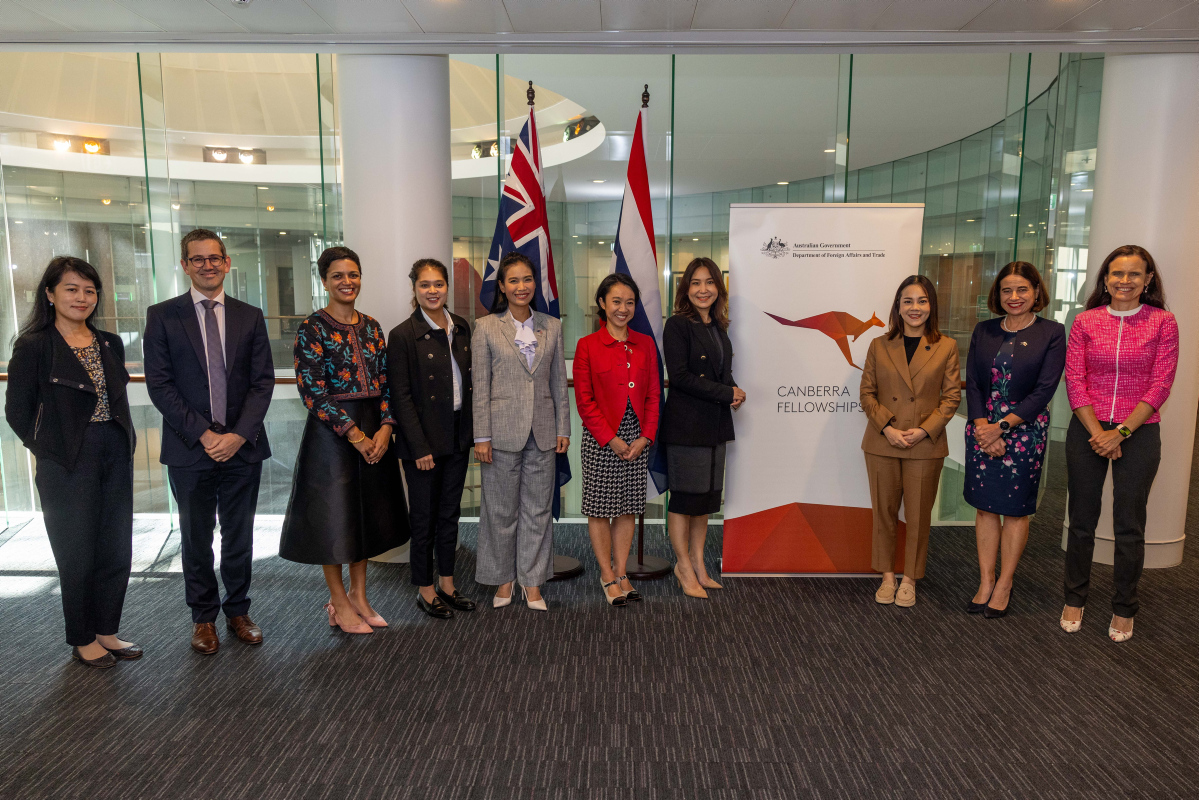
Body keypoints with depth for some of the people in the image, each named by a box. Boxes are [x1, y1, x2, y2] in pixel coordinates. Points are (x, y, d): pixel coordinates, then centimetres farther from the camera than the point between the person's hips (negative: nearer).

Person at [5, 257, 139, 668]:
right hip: (67, 465, -5)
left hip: (116, 459, 5)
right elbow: (17, 410, -4)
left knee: (117, 551, 10)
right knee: (78, 556, 6)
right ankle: (82, 641, 23)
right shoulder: (33, 346, -6)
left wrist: (125, 443, 5)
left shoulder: (110, 344, 9)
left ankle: (106, 631, 26)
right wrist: (50, 450, -4)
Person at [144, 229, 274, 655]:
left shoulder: (250, 316, 7)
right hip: (189, 448, -1)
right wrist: (203, 434, -13)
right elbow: (159, 384, -5)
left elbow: (263, 381, 1)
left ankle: (238, 611, 27)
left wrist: (239, 434, -11)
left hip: (242, 445, 1)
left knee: (239, 536, 11)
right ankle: (204, 617, 25)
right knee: (196, 538, 10)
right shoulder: (162, 316, 2)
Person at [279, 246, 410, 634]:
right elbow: (312, 389, -14)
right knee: (333, 514, 4)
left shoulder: (371, 327, 9)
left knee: (367, 512, 13)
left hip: (373, 431, 6)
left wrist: (385, 427, -8)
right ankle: (339, 603, 20)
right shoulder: (312, 327, -8)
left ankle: (358, 595, 28)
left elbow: (385, 381, 6)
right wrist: (353, 433, -17)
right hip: (331, 432, -6)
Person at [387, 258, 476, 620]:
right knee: (424, 517, 7)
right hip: (424, 441, -5)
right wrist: (420, 447, -15)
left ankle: (447, 584, 29)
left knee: (450, 513, 15)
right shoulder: (402, 335, -11)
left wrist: (473, 430, 5)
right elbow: (400, 396, -12)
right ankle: (426, 590, 22)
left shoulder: (462, 328, 6)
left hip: (458, 437, 6)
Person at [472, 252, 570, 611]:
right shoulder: (486, 327, -1)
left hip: (542, 432, 2)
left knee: (538, 509, 9)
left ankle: (532, 581, 22)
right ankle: (503, 579, 25)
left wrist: (563, 428, 5)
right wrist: (482, 436, -7)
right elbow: (480, 386, -3)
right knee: (502, 510, 8)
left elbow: (559, 382, 9)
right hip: (503, 430, -2)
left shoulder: (552, 326, 7)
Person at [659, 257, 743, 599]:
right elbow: (680, 376, -16)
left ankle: (698, 566, 23)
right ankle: (684, 566, 15)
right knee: (684, 497, 1)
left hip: (715, 423, 7)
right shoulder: (677, 325, -8)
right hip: (686, 424, -7)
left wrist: (733, 393, -2)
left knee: (705, 497, 12)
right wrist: (727, 393, -13)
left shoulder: (719, 327, 14)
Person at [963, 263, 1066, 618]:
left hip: (1024, 431, -3)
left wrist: (1002, 426, -16)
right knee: (984, 506, 7)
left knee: (1015, 508, 6)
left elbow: (1044, 390, -9)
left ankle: (1004, 586, 18)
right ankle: (986, 581, 17)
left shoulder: (1052, 333, -2)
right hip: (982, 430, 3)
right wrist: (982, 427, -10)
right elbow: (972, 384, 3)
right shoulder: (983, 331, 8)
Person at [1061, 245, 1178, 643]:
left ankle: (1123, 609, 22)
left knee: (1129, 526, 6)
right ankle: (1075, 599, 24)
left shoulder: (1163, 322, 0)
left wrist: (1121, 432, -13)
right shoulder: (1085, 321, 3)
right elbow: (1074, 381, -1)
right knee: (1082, 520, 9)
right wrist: (1098, 433, -10)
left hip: (1138, 433, -1)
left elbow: (1159, 386, -5)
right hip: (1087, 431, 1)